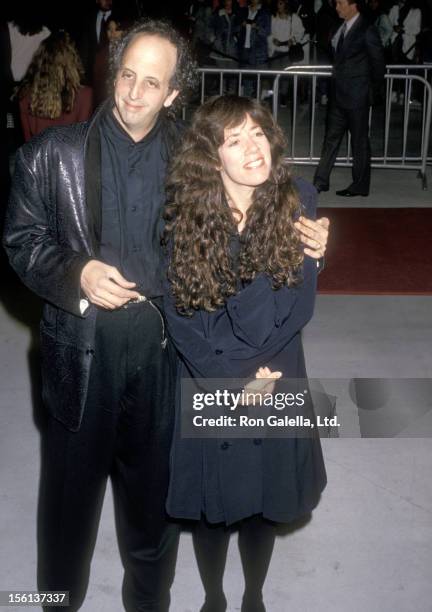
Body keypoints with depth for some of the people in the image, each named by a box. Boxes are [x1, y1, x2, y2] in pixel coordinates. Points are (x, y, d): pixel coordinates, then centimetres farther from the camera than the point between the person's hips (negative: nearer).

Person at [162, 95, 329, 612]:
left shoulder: (298, 203, -10)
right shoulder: (186, 214, -11)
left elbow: (297, 307, -11)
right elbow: (180, 315, -11)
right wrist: (232, 378, -16)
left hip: (276, 383, 1)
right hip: (206, 384, 0)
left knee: (263, 500, 16)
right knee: (210, 502, 14)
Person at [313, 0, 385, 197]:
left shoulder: (367, 31, -12)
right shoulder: (341, 28, 10)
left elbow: (378, 64, -8)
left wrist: (372, 93, -3)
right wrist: (335, 84, 12)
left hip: (357, 97, -7)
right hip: (338, 95, 7)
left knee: (359, 142, 3)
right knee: (331, 138, 10)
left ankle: (360, 186, 13)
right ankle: (321, 182, 16)